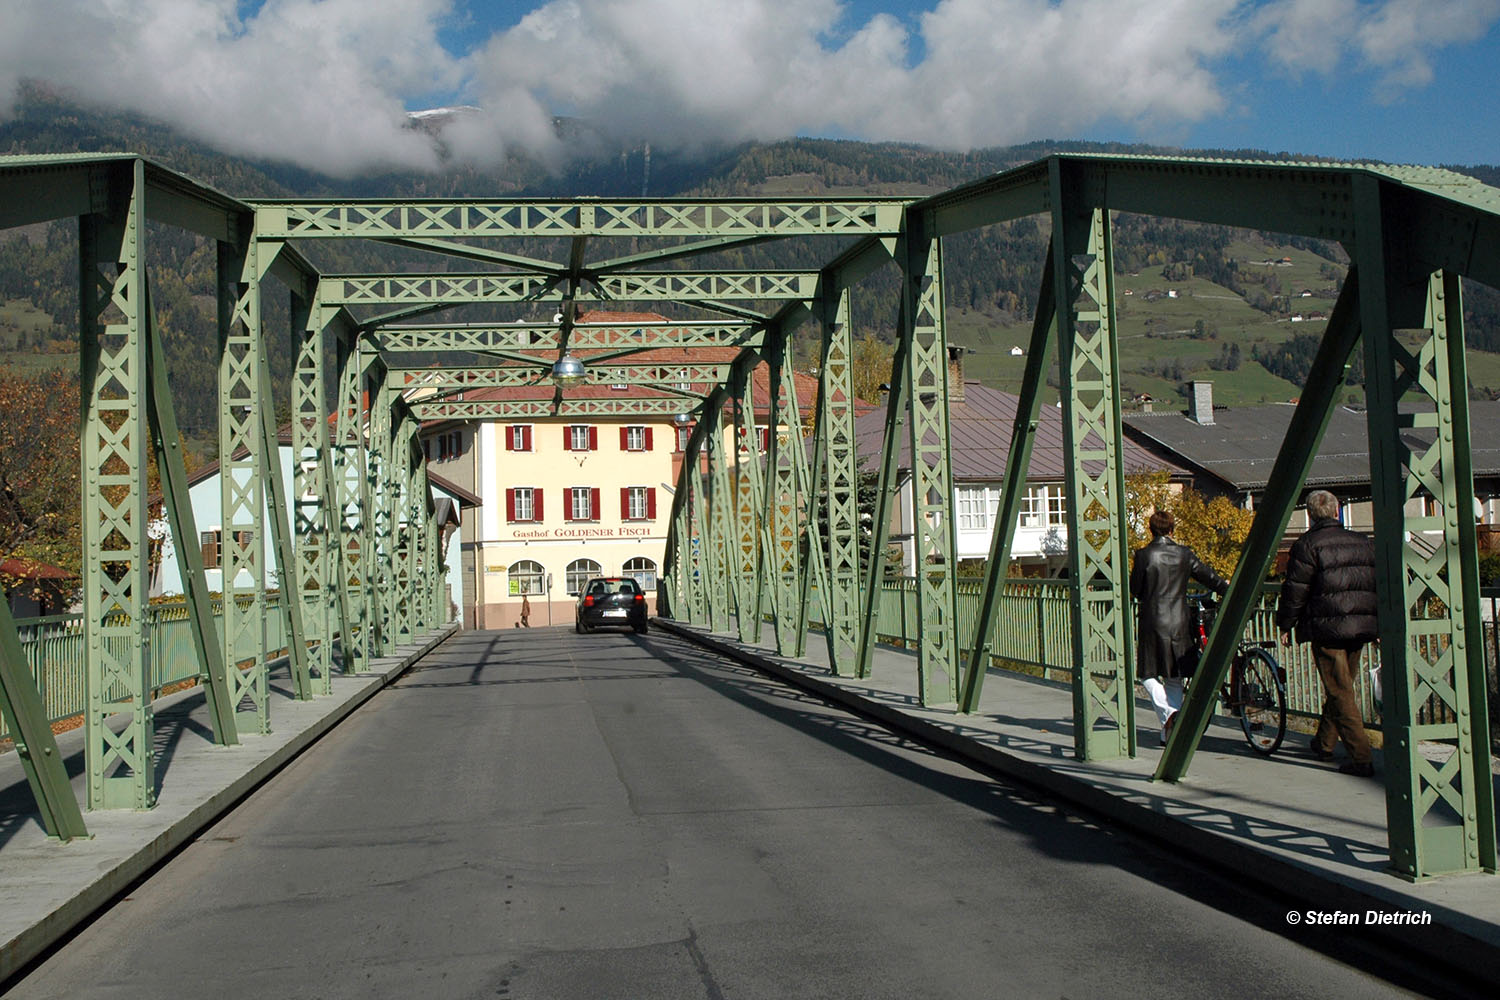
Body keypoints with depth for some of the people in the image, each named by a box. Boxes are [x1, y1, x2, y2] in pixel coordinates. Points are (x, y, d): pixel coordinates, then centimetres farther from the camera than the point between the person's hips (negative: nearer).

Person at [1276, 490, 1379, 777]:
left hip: (1327, 627, -6)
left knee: (1340, 692, -4)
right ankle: (1323, 744, 35)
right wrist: (1380, 623, 23)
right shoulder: (1365, 543, 12)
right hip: (1362, 627, 7)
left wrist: (1285, 625, 2)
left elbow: (1294, 590, -8)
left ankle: (1361, 758, -10)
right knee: (1342, 687, 19)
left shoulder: (1307, 545, -7)